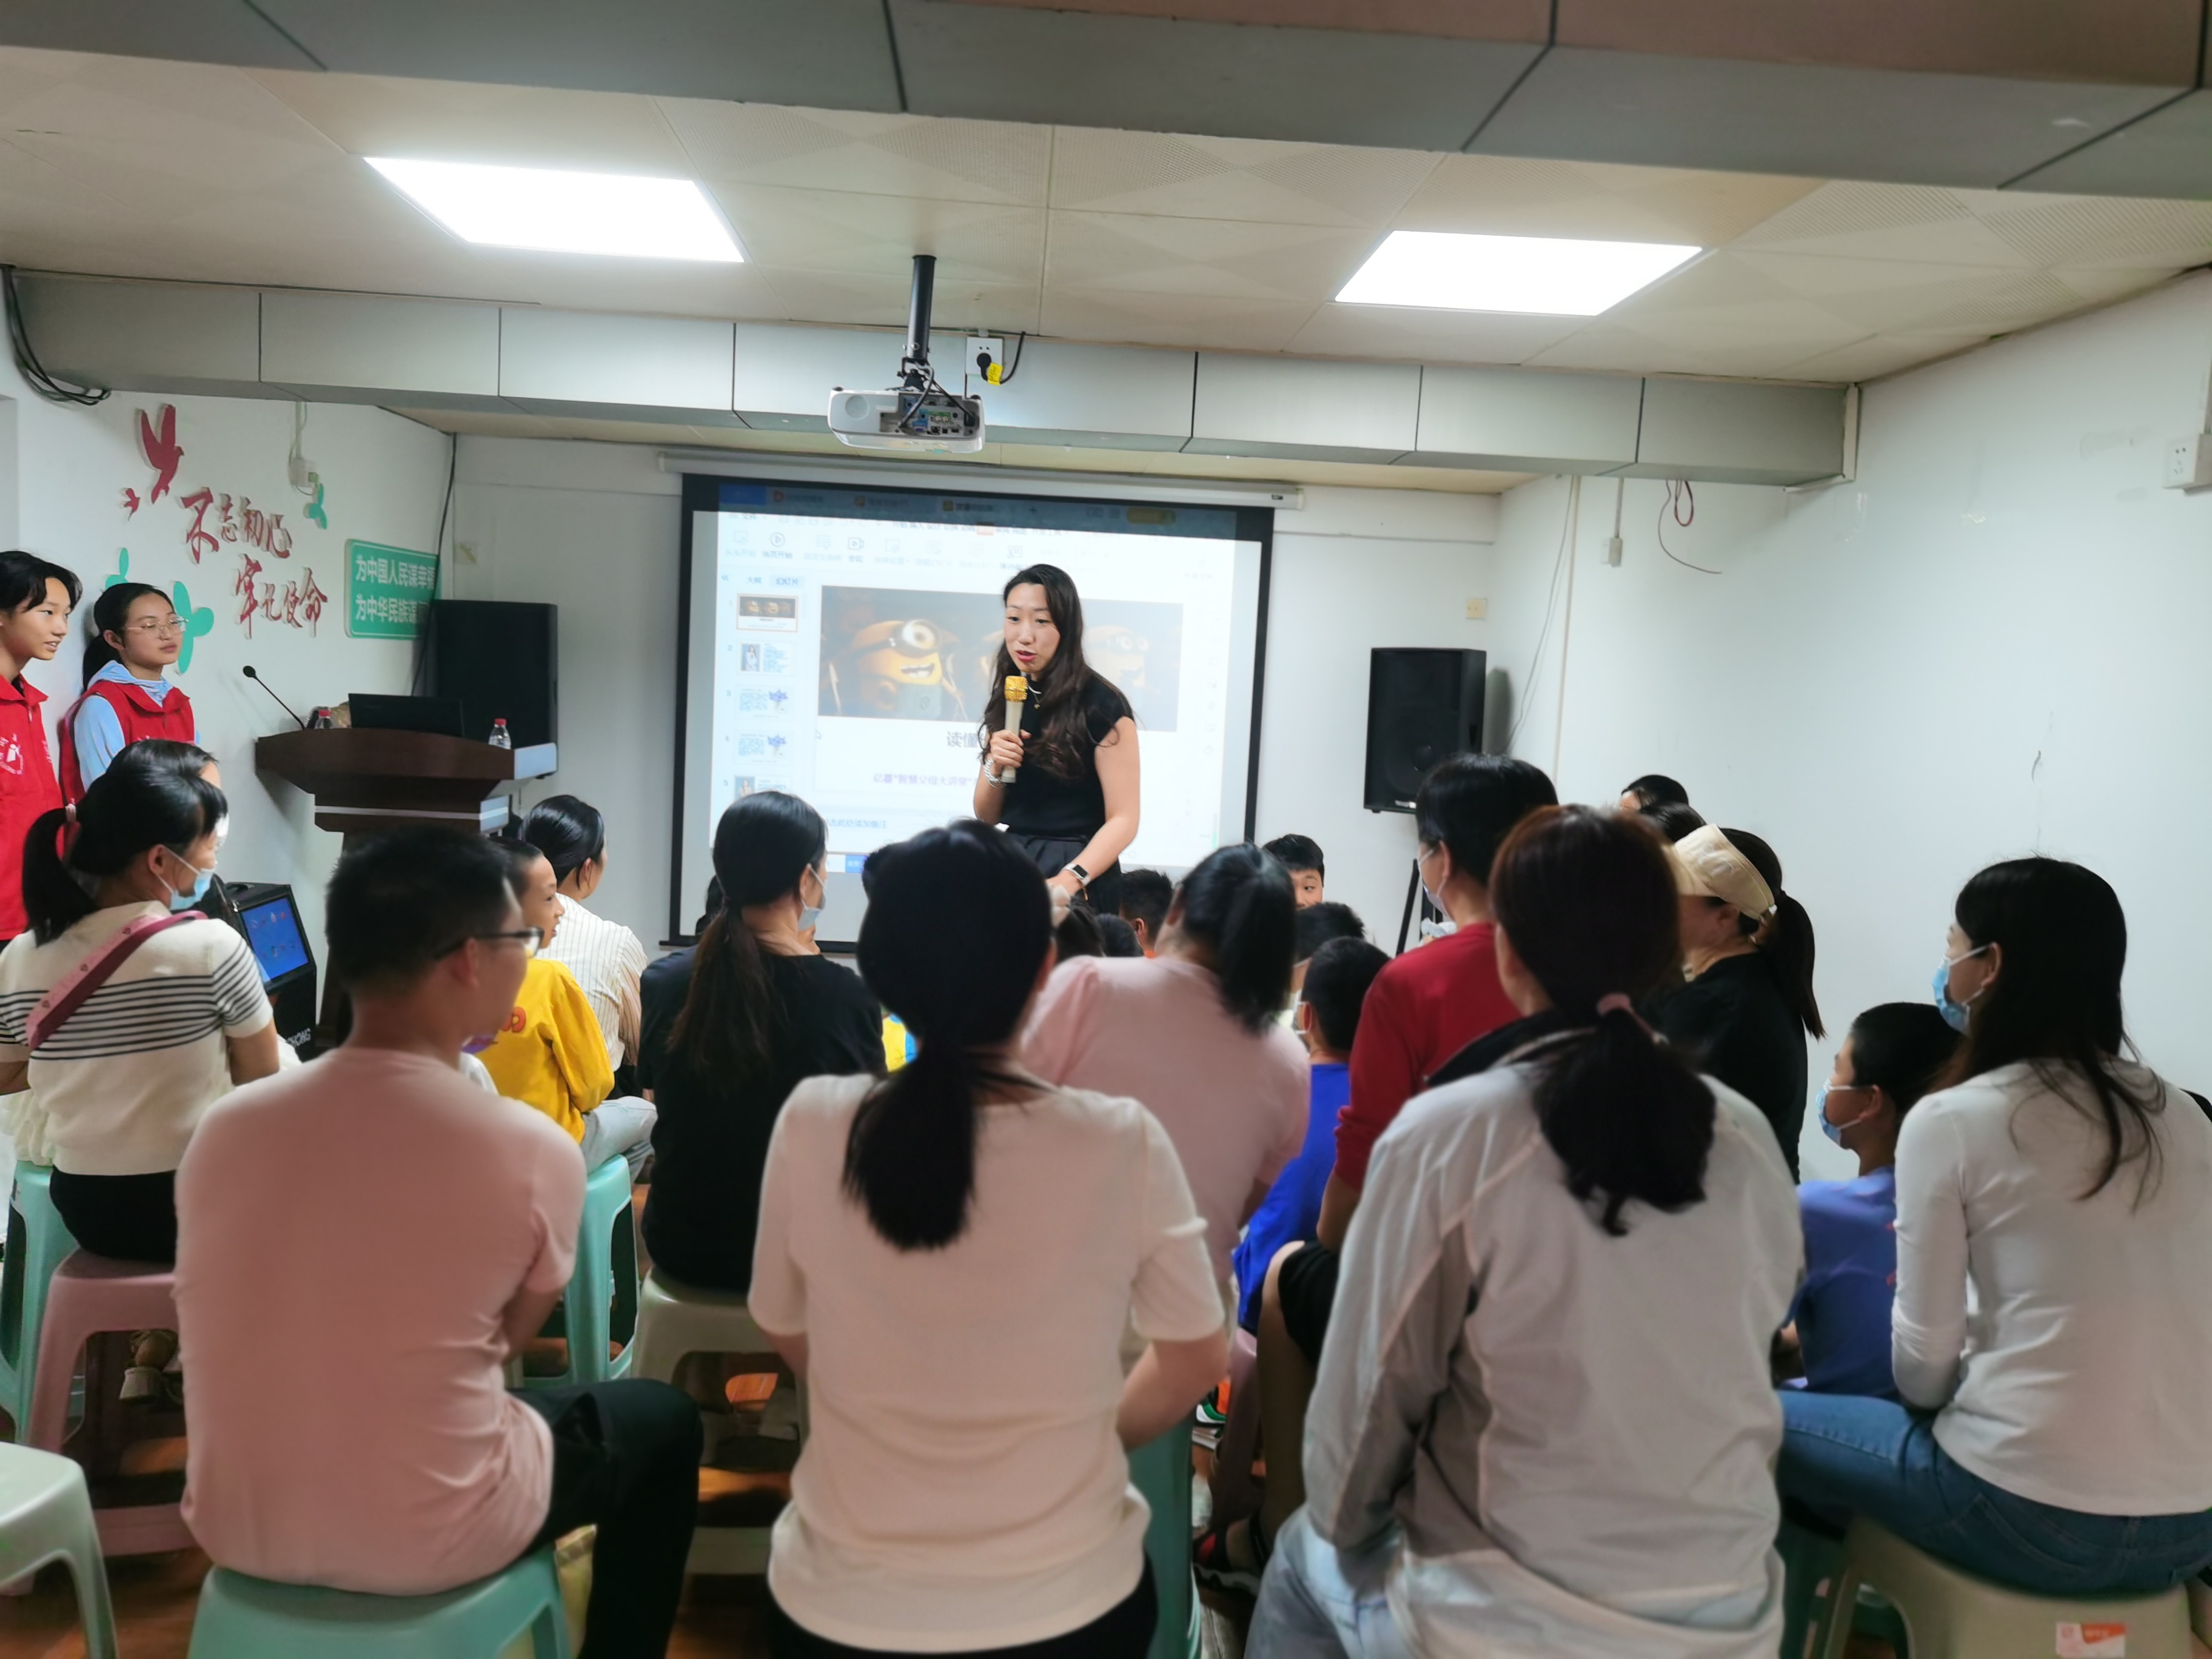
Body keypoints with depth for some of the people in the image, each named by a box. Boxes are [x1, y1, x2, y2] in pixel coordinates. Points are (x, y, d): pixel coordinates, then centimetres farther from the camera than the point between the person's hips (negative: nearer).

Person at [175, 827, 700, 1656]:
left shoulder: (223, 1127, -8)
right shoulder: (532, 1149, -20)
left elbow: (295, 1321, 8)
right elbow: (512, 1334, -1)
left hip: (236, 1530, 5)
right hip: (428, 1547, -4)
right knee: (663, 1419, 20)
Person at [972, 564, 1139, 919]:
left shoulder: (1101, 704, -10)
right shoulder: (1006, 699, 6)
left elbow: (1123, 820, -14)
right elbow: (986, 817, 10)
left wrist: (1067, 882, -26)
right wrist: (994, 768, -9)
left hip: (1079, 878, -5)